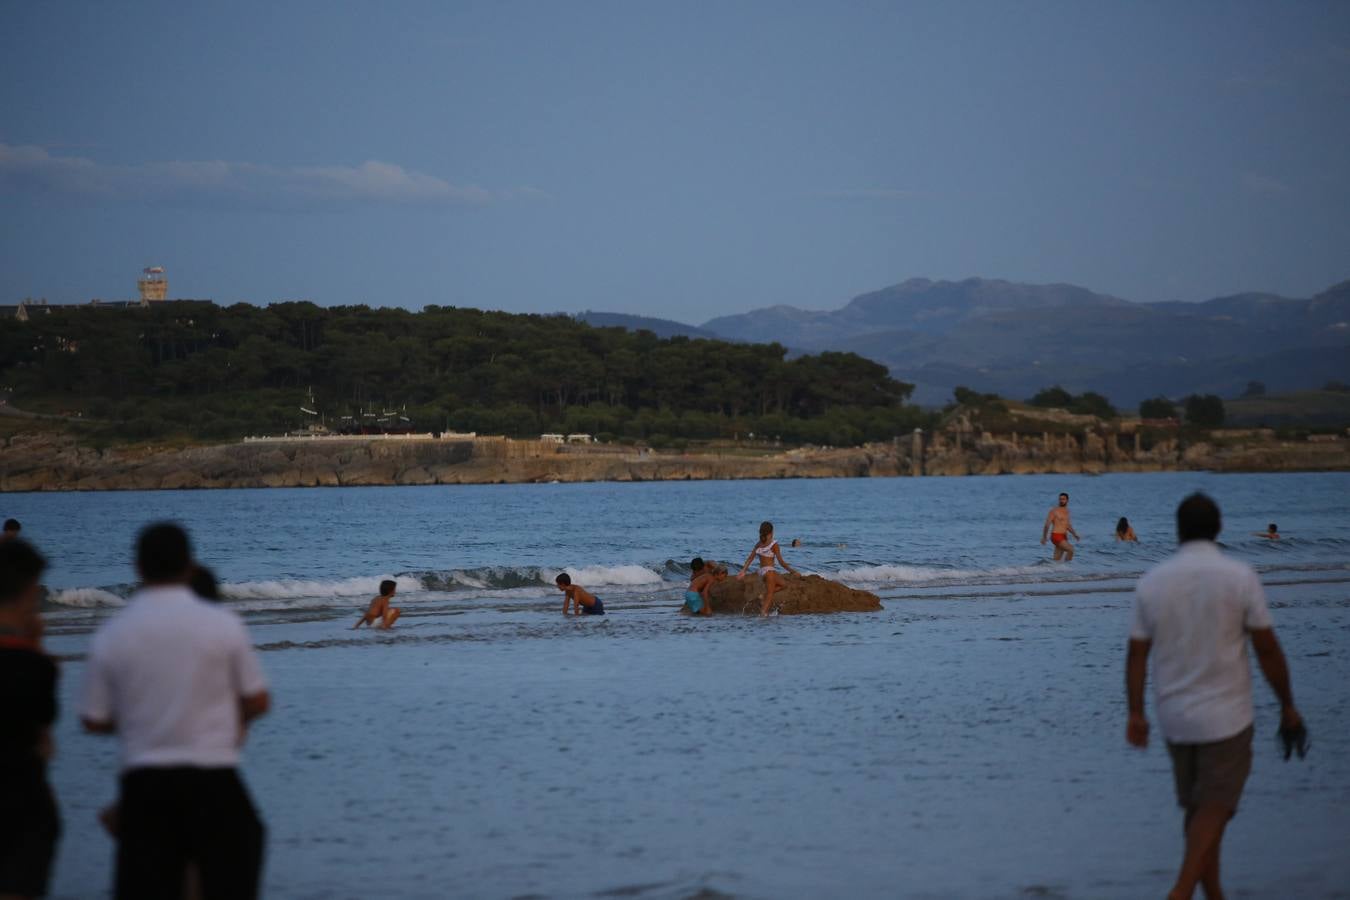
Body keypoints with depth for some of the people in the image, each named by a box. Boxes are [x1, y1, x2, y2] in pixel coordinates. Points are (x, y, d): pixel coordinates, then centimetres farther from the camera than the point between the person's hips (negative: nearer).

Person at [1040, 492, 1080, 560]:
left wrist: (1075, 534, 11)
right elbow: (1047, 524, -7)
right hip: (1056, 536, -7)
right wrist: (1044, 537, -10)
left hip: (1064, 537, 7)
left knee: (1057, 559, 5)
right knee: (1070, 550, -22)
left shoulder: (1066, 511, 16)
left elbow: (1068, 526, 25)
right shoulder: (1054, 510, -6)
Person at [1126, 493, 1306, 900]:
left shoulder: (1151, 582, -2)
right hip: (1225, 715, -4)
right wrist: (1288, 706, 2)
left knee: (1199, 811, 16)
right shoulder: (1240, 577, -11)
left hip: (1175, 717, 4)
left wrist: (1135, 715, 5)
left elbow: (1137, 654, -1)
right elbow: (1268, 649, -9)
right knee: (1214, 810, -1)